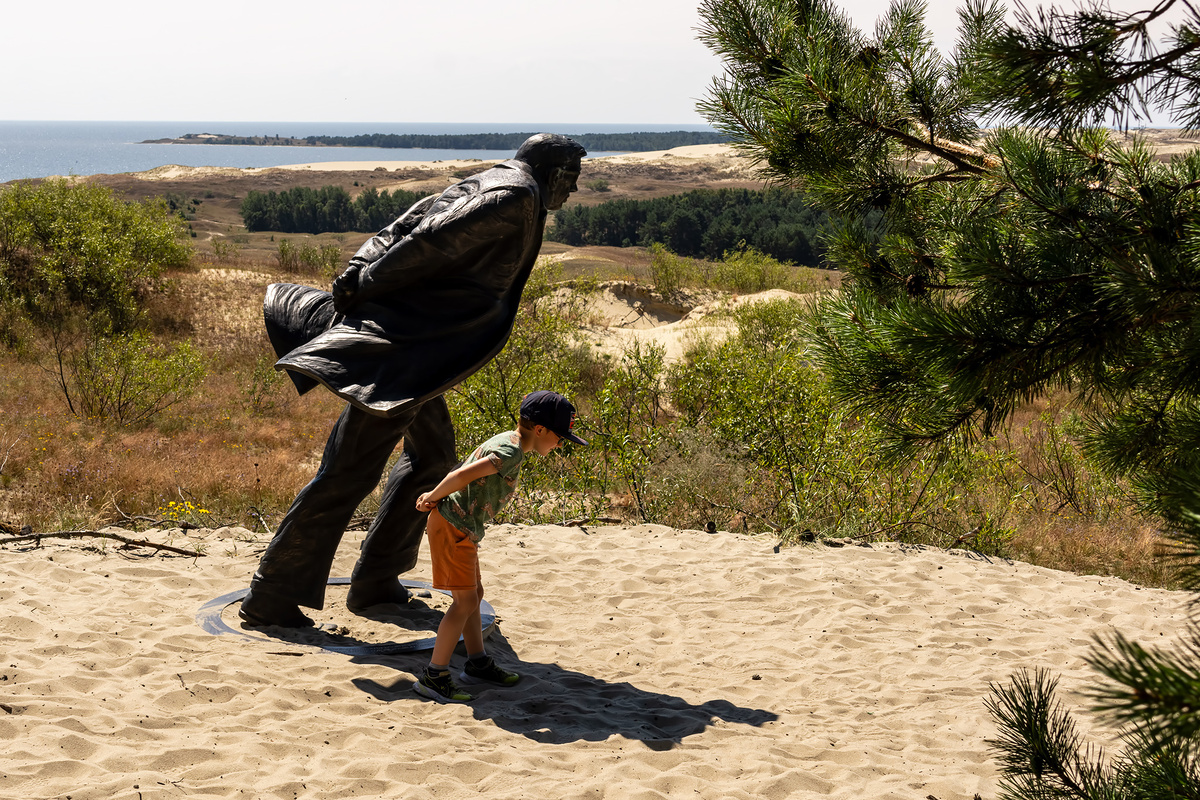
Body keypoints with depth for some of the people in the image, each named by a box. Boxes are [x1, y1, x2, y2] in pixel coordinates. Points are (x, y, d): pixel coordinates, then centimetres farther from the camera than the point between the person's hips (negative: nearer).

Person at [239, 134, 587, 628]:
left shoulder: (484, 186, 20)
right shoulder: (518, 196, -8)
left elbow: (402, 228, 7)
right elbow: (434, 241, -18)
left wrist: (360, 270, -5)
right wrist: (369, 284, -15)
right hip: (407, 349, -10)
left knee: (432, 456, 23)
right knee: (347, 473, -6)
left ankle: (375, 581, 29)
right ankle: (270, 598, 1)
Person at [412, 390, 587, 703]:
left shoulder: (506, 442, 12)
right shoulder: (512, 452, -21)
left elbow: (463, 474, 19)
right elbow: (461, 476, -29)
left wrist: (433, 497, 10)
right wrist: (433, 498, -13)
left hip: (464, 529, 10)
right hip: (453, 527, -10)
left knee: (474, 593, 18)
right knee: (465, 600, -7)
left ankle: (478, 663, 29)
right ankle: (433, 676, -3)